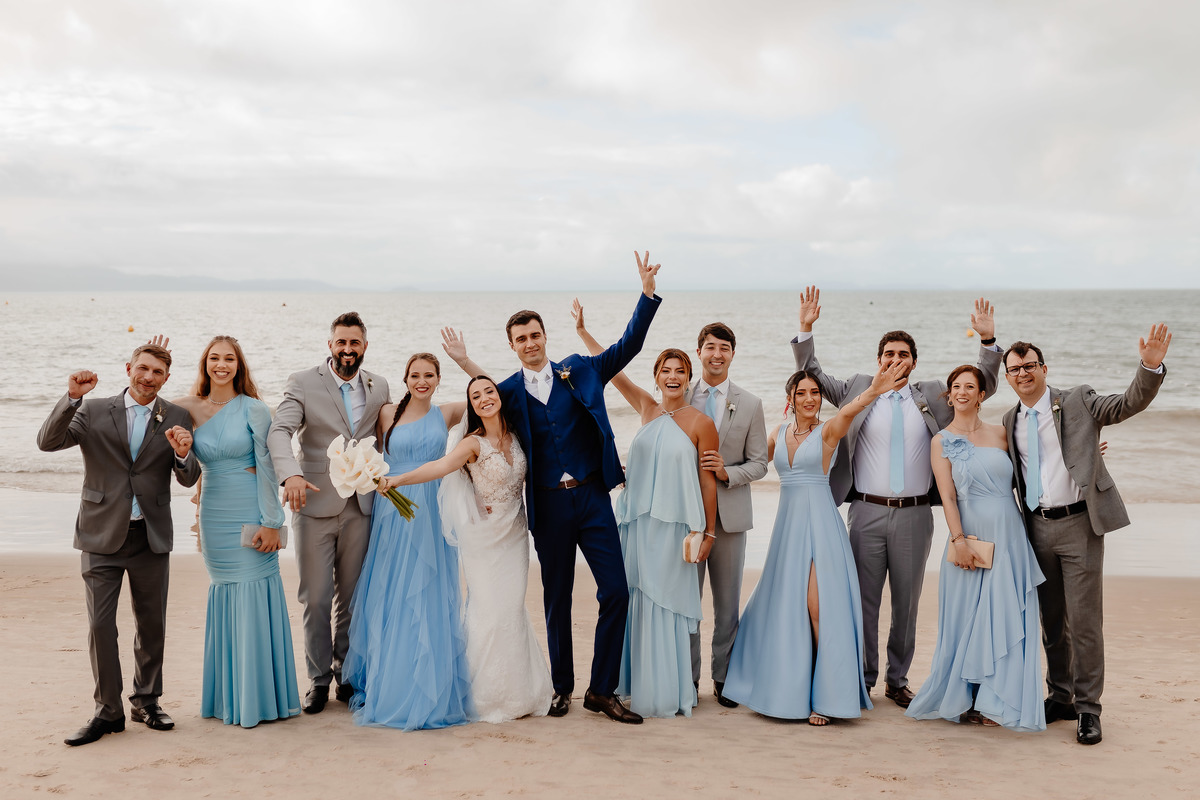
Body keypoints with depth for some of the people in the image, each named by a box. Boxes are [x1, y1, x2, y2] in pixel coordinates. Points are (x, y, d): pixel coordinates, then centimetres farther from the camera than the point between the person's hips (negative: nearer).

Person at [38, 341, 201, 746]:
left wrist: (183, 454, -23)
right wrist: (72, 397, -25)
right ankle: (108, 711, 11)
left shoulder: (176, 418, 3)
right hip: (102, 534, -1)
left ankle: (147, 702, 27)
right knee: (100, 625, -2)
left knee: (152, 625, 11)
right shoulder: (94, 412, 0)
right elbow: (47, 441, -13)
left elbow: (188, 479, 0)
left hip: (151, 537, 2)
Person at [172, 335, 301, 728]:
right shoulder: (189, 409, 5)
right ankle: (227, 696, 22)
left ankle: (260, 696, 10)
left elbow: (267, 467, -7)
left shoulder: (253, 409, -6)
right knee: (223, 599, 10)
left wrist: (271, 523, -10)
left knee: (255, 599, -1)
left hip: (251, 515, -4)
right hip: (214, 515, 4)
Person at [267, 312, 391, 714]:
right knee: (315, 598, 3)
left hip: (361, 508, 3)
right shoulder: (302, 383, -4)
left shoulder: (379, 387, 7)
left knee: (352, 597, 10)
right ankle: (318, 678, 17)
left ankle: (347, 672, 25)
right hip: (316, 504, -3)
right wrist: (291, 474, -35)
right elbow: (279, 431, -17)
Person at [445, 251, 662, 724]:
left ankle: (601, 691, 8)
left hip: (592, 496, 0)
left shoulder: (579, 371, 4)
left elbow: (627, 346, 3)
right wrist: (466, 365, -1)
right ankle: (562, 687, 25)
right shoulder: (508, 391, 3)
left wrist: (648, 293, -6)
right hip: (548, 506, 0)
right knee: (556, 600, 10)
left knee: (616, 591, -4)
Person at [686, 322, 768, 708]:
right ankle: (687, 678, 16)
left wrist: (727, 472, -15)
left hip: (730, 513, 0)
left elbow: (759, 463, 4)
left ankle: (724, 677, 20)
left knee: (728, 602, 7)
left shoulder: (750, 404, 5)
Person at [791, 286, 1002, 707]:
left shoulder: (933, 395, 10)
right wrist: (806, 330, -3)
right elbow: (812, 375, 9)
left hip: (914, 515, 1)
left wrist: (989, 341, -3)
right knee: (863, 601, 4)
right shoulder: (858, 389, 8)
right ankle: (862, 680, 16)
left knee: (906, 603, 9)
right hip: (867, 513, -1)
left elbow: (984, 385, 12)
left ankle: (897, 680, 22)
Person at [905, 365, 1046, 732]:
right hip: (970, 538, -2)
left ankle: (995, 701, 11)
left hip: (1008, 537, 2)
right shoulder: (941, 442, 4)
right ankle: (962, 699, 14)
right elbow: (947, 495, -4)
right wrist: (958, 539, -14)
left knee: (1005, 617, 1)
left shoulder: (1000, 433, 9)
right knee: (965, 619, 2)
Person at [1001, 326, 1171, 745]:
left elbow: (1130, 403, -13)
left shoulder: (1079, 402, -2)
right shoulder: (1011, 421, 11)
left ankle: (1088, 709, 7)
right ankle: (1060, 697, 27)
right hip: (1038, 526, 5)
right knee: (1051, 620, 13)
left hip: (1079, 523, -4)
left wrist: (1151, 365, -28)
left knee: (1084, 620, -3)